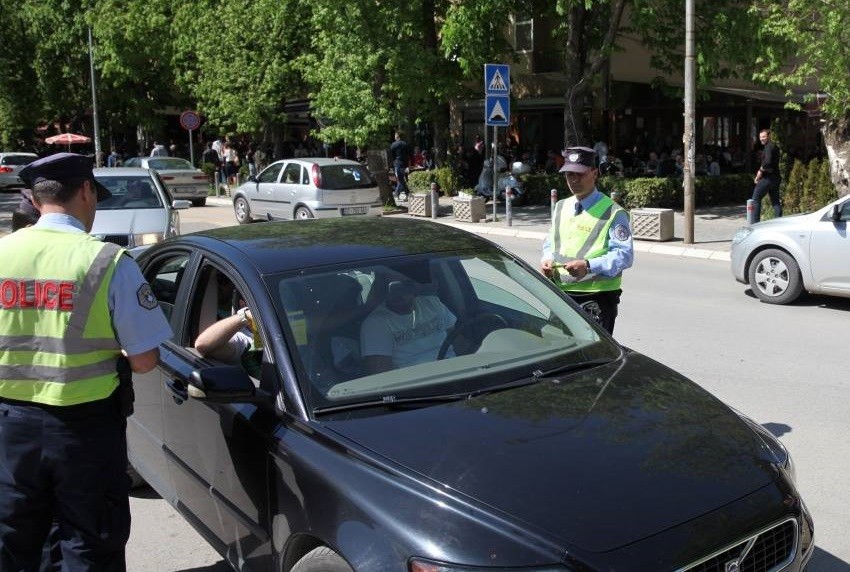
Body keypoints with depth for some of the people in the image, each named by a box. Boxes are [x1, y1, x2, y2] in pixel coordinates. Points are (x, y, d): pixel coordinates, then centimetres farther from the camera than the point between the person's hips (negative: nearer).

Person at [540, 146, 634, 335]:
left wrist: (589, 266, -25)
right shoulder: (561, 207, 17)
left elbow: (625, 255, -12)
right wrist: (547, 260, 1)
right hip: (560, 295, 6)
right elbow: (549, 244, 25)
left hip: (596, 299, -6)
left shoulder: (612, 213, -5)